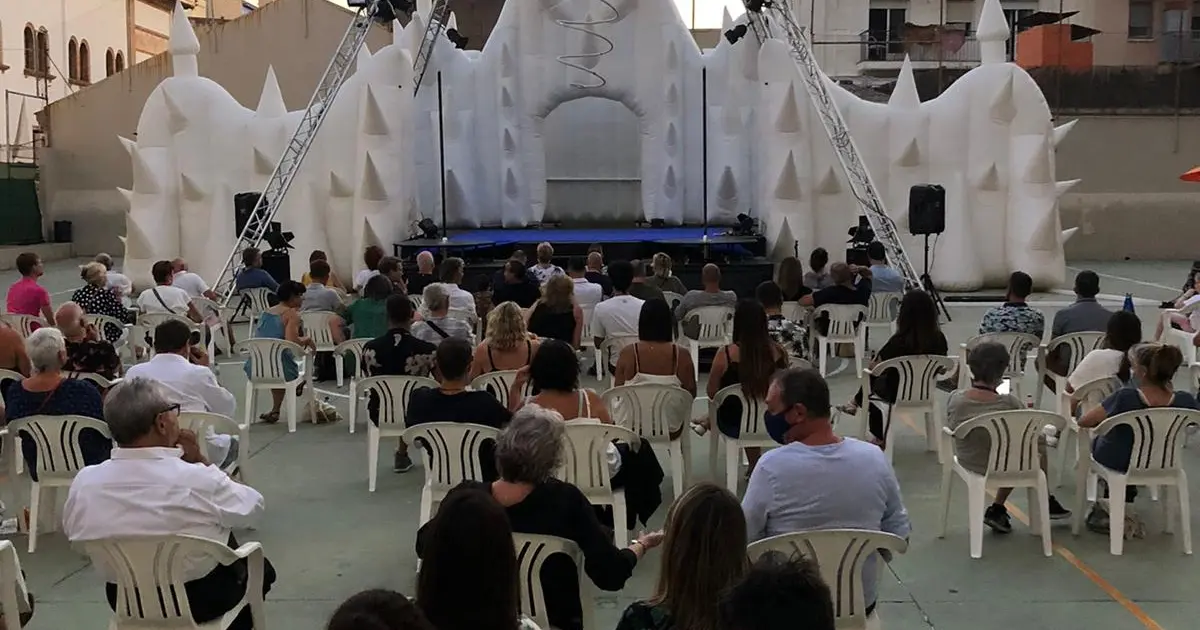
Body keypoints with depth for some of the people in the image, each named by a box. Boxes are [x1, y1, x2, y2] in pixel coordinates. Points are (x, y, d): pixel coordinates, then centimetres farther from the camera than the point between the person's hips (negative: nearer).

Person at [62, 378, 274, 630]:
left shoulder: (83, 482, -17)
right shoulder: (198, 480, -30)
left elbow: (72, 531, 4)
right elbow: (253, 509, -12)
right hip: (205, 599, -4)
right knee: (259, 568, 28)